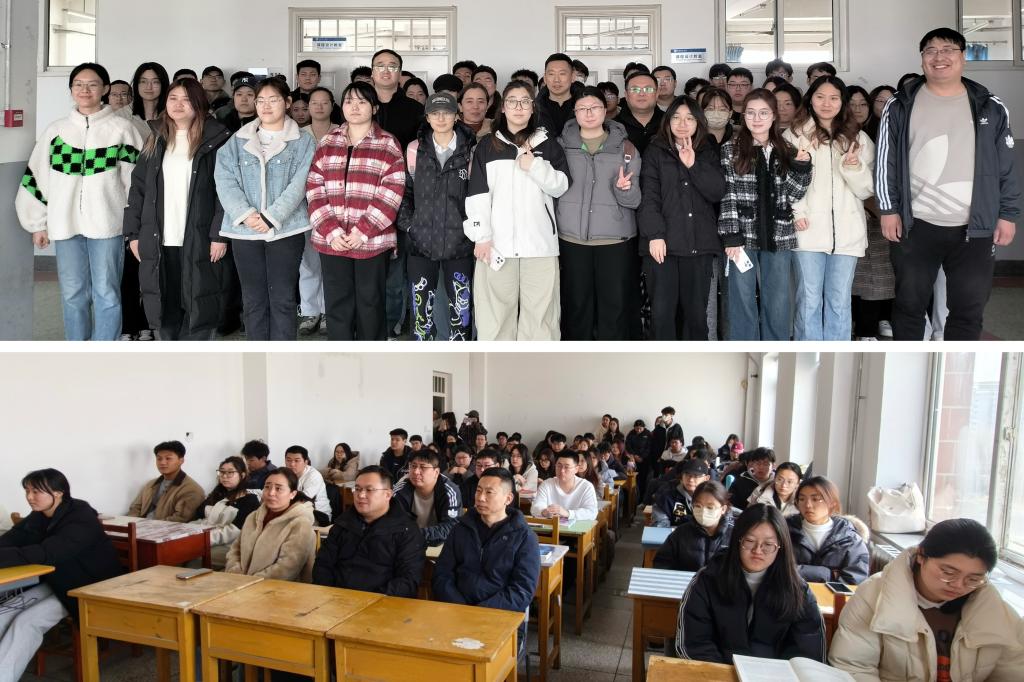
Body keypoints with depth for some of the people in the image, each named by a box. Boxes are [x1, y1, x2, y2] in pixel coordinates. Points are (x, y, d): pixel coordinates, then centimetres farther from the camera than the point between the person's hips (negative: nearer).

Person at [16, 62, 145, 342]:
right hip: (65, 224, 3)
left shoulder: (122, 127, 2)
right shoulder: (56, 129, 11)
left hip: (106, 224, -3)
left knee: (106, 294, -1)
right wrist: (38, 223, 11)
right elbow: (37, 175, 13)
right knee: (73, 295, 7)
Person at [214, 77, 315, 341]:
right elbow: (225, 181, 1)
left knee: (283, 298, 1)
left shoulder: (303, 142, 3)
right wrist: (245, 214, -15)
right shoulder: (237, 141, 11)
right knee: (253, 299, 8)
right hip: (245, 231, 3)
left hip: (285, 229, -2)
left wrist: (271, 217, -17)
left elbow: (298, 185, -8)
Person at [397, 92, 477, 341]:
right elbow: (404, 190, 9)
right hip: (422, 240, 1)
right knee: (422, 307, 5)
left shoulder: (471, 150, 2)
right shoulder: (415, 150, 5)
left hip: (459, 242, -1)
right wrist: (407, 224, 0)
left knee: (461, 307, 2)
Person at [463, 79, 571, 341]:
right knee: (496, 312, -2)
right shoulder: (487, 146, 12)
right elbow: (477, 193, 4)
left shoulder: (548, 144, 15)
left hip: (539, 241, 1)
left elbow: (561, 186, 7)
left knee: (540, 310, -3)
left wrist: (535, 166, -8)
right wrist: (481, 235, -6)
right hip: (498, 242, 0)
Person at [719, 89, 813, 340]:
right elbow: (728, 195, -4)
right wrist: (732, 236, -11)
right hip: (743, 235, -3)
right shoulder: (731, 150, 2)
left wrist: (801, 167, -9)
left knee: (778, 305, 6)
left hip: (778, 236, 3)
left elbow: (792, 195, 6)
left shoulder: (786, 150, 11)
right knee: (743, 303, 2)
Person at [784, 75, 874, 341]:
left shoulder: (859, 138, 13)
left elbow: (867, 190, 8)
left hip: (847, 232, 2)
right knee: (809, 301, 0)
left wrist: (854, 167, -11)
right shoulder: (794, 135, 6)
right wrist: (794, 212, -13)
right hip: (808, 230, -2)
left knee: (839, 303, 6)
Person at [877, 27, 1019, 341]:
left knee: (969, 309, 5)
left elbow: (1007, 167, 7)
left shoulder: (991, 108, 5)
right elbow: (886, 162, 2)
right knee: (909, 303, 8)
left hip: (975, 228, 1)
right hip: (916, 225, -1)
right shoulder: (900, 106, 2)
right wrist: (888, 209, -4)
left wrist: (1008, 215, 3)